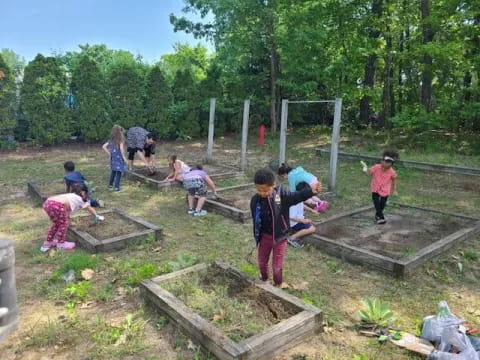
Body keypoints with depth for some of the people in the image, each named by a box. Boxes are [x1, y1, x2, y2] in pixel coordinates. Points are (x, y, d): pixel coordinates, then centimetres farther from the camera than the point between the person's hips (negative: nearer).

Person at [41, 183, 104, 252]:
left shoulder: (71, 196, 34)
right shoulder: (81, 199, 18)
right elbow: (90, 209, 34)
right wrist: (97, 217, 48)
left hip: (47, 203, 8)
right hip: (56, 205, -8)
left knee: (56, 223, 27)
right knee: (63, 223, 14)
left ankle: (48, 242, 39)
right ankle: (61, 243, 27)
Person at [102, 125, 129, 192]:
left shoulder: (111, 140, 5)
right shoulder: (120, 139, -13)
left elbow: (104, 147, 6)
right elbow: (121, 149, -22)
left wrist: (109, 153, 10)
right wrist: (124, 157, -14)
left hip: (113, 158, 7)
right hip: (119, 158, -6)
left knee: (113, 171, 20)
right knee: (119, 172, 0)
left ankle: (110, 185, 29)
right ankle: (117, 187, 0)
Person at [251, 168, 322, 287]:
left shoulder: (281, 194, -20)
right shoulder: (255, 200, -13)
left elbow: (296, 197, -32)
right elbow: (256, 221, -3)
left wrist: (311, 191, -51)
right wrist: (257, 238, 4)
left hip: (280, 237, -2)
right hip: (265, 236, 2)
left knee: (277, 265, 11)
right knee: (262, 261, 20)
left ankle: (278, 284, 41)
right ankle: (264, 279, 52)